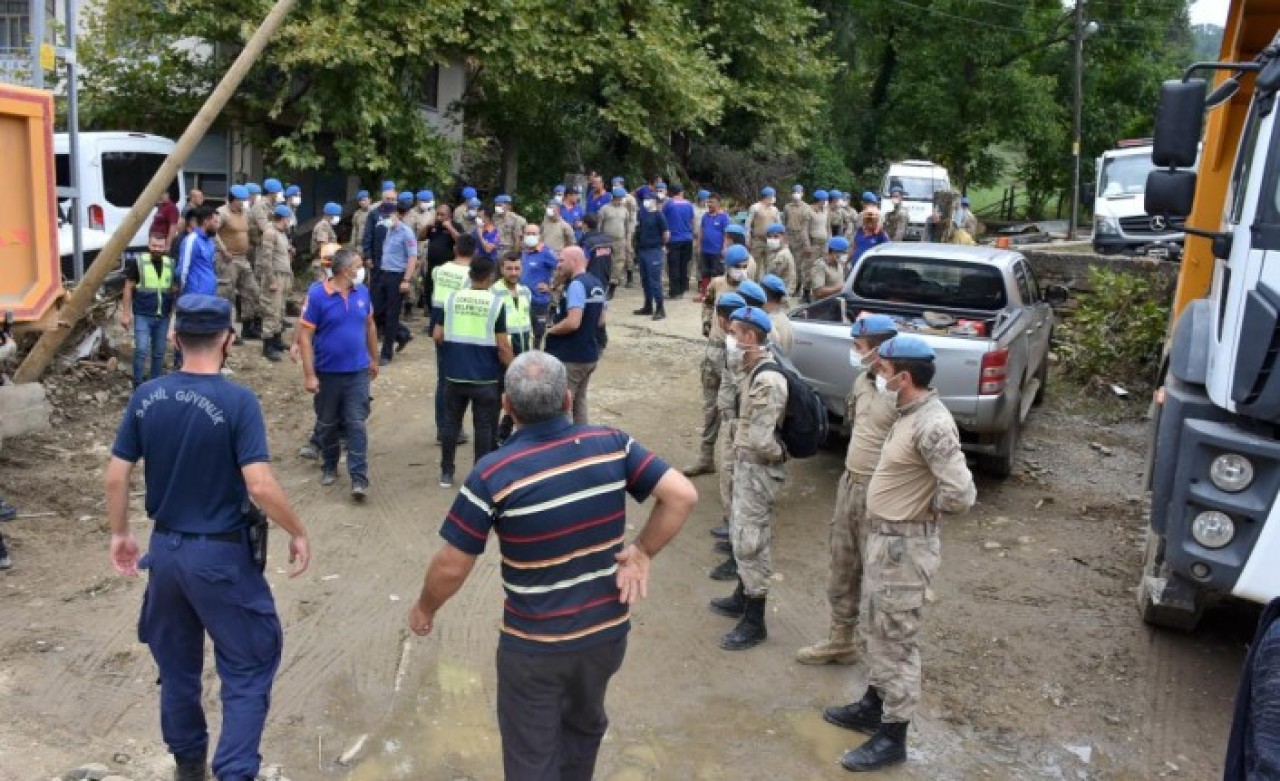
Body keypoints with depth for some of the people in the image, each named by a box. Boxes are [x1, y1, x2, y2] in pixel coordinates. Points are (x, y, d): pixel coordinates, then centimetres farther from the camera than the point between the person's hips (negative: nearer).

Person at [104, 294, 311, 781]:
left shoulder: (146, 397, -3)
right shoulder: (238, 401, -19)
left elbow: (115, 476, 2)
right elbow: (260, 487, -24)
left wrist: (119, 533, 17)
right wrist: (298, 533, -9)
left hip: (165, 549, 6)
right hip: (222, 555, -5)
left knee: (177, 664, 22)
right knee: (249, 665, 10)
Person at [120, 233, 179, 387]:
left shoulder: (171, 264, 7)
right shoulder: (138, 263, -5)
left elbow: (176, 290, 14)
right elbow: (128, 289, -2)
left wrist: (175, 313, 8)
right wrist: (126, 313, -5)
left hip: (163, 317, 4)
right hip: (142, 316, -4)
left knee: (159, 352, 10)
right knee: (142, 350, -12)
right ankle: (138, 383, 2)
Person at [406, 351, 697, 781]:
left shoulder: (493, 473, -20)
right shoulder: (611, 444, -11)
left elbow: (452, 567, -13)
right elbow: (682, 496, -15)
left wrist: (424, 609, 6)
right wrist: (641, 552, -7)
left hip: (534, 644, -4)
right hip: (608, 630, 4)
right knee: (585, 724, 31)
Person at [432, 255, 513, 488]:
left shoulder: (452, 298, -1)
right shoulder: (496, 303, -11)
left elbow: (437, 336, 1)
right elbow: (502, 345, -12)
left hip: (455, 374, 3)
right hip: (485, 376, -3)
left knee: (451, 422, 15)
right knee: (484, 426, 8)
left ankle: (446, 473, 20)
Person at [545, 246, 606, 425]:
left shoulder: (576, 285, -19)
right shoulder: (597, 284, 10)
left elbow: (573, 322, -28)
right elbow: (600, 320, 18)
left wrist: (550, 330, -13)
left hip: (570, 357, -9)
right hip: (589, 354, 9)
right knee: (579, 401, 18)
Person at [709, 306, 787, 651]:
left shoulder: (767, 380, -26)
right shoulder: (752, 372, 5)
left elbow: (762, 440, -26)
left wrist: (777, 455, -8)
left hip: (759, 469, -10)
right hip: (746, 464, 10)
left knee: (751, 542, -1)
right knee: (741, 535, 22)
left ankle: (754, 623, 10)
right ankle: (742, 598, 40)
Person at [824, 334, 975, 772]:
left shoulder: (932, 426, -25)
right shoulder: (910, 413, 6)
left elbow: (960, 496, -28)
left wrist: (923, 505, -12)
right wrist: (908, 496, 3)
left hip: (905, 547, -10)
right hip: (883, 538, 10)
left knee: (898, 641, 2)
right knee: (879, 632, 22)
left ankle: (892, 737, 15)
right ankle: (873, 707, 39)